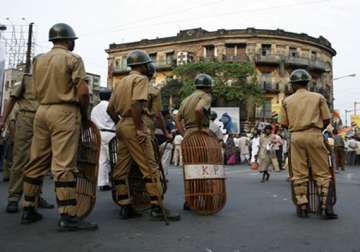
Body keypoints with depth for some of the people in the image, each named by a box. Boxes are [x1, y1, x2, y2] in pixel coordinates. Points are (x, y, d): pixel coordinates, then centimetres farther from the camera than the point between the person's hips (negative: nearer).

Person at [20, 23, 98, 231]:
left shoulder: (38, 60, 16)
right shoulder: (73, 59, -3)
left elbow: (36, 92, 13)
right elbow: (83, 92, -12)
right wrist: (84, 114, 1)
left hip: (42, 111, 7)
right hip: (64, 112, -6)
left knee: (36, 162, 12)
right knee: (64, 165, -9)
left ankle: (29, 210, 22)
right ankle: (67, 216, -8)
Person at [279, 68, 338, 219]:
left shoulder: (287, 101, 10)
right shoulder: (318, 97, 9)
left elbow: (284, 124, 8)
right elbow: (327, 119, 6)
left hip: (296, 137, 1)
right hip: (314, 135, -1)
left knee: (299, 174, 5)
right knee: (322, 172, 5)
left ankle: (302, 207, 8)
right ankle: (326, 206, 0)